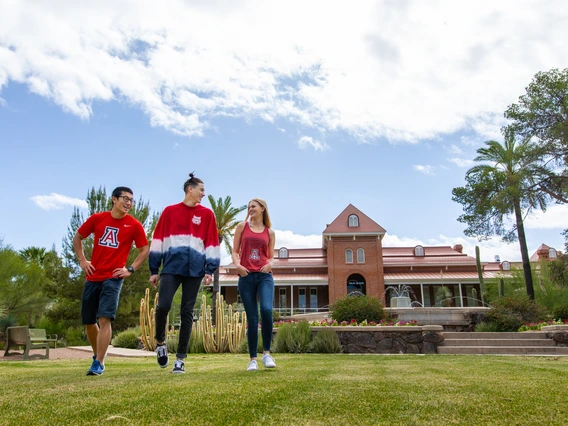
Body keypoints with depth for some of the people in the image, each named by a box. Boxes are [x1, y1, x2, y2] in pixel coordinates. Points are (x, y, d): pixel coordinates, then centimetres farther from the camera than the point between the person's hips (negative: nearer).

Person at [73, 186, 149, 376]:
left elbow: (144, 250, 5)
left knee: (105, 318, -15)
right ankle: (97, 356, 34)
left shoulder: (134, 225, -2)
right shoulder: (97, 218, 3)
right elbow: (77, 238, 16)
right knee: (88, 322, 11)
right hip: (92, 277, 3)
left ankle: (99, 363, -5)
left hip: (113, 278, -3)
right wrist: (82, 260, 5)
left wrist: (130, 269, -5)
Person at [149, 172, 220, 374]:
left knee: (187, 313, 3)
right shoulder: (169, 211, 9)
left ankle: (180, 358, 12)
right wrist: (154, 269, 4)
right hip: (171, 267, 0)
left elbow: (211, 243, 7)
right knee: (163, 306, -12)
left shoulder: (207, 214, 10)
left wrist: (210, 270, -1)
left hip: (194, 269, 1)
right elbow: (158, 240, 8)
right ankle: (160, 342, 18)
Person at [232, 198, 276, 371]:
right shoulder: (242, 226, 11)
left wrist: (270, 264, -9)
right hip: (246, 276, 0)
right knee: (252, 318, 0)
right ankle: (253, 359, 13)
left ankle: (267, 353, -5)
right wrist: (237, 265, -12)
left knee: (267, 310, -22)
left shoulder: (269, 232, 12)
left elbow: (271, 257, 14)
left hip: (265, 276, 0)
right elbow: (235, 250, 7)